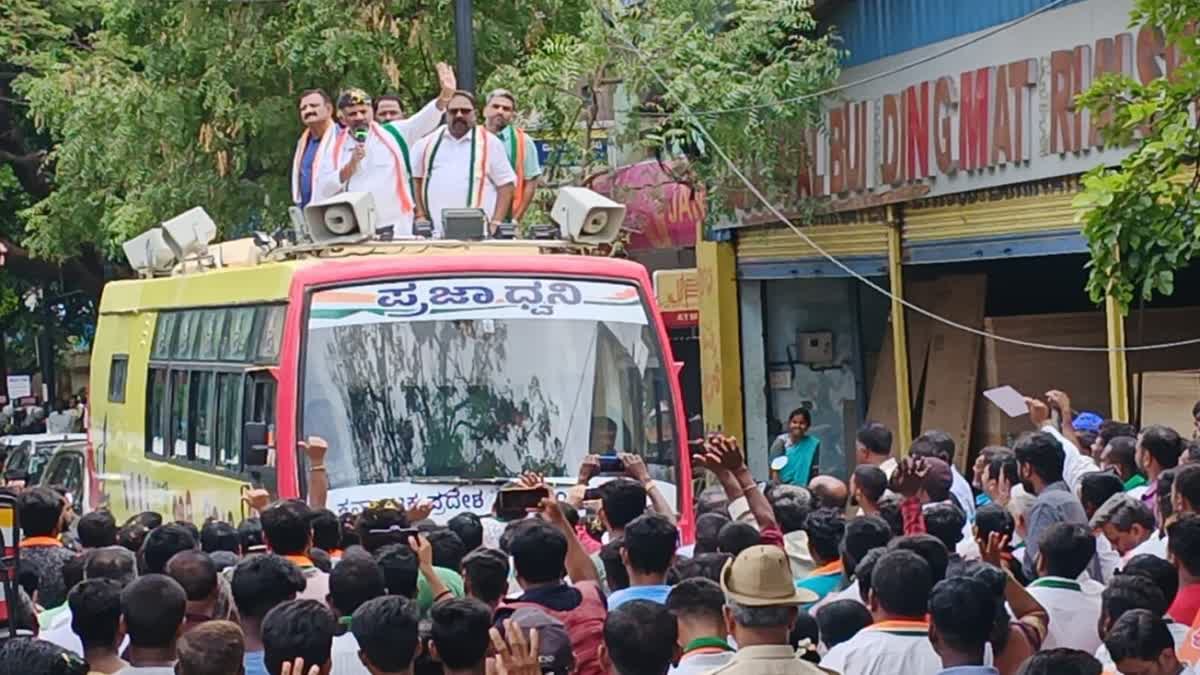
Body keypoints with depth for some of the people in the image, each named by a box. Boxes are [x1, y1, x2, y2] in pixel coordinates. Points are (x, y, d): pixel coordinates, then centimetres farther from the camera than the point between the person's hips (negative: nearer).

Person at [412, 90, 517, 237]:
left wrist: (496, 222, -3)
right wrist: (420, 215, 11)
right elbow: (416, 179, 20)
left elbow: (505, 184, 5)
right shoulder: (429, 143, 12)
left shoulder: (489, 142, 4)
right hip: (435, 234, 2)